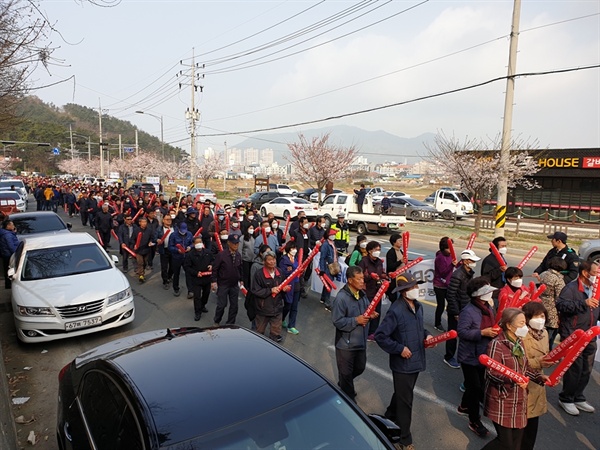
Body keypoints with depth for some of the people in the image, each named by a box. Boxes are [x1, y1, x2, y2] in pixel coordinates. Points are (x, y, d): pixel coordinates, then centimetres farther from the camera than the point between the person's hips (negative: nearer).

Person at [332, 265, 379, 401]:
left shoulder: (362, 294, 0)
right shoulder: (341, 297, -23)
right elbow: (337, 321, -22)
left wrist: (371, 314, -6)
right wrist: (356, 320, -24)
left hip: (360, 341, 8)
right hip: (346, 343, -7)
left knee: (360, 368, 23)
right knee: (346, 372, 10)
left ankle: (342, 385, 50)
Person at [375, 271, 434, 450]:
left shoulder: (418, 306, 0)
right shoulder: (396, 310, -26)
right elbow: (380, 336, -25)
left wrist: (427, 335, -2)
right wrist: (399, 348, -23)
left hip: (416, 361, 8)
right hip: (403, 363, -8)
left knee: (401, 394, 27)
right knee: (405, 401, 7)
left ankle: (389, 418, 51)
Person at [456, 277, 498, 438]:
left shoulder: (488, 307, 2)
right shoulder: (468, 311, -25)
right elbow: (461, 331, -28)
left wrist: (495, 331, -3)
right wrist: (482, 333, -31)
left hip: (483, 355, 8)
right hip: (469, 357, -8)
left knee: (476, 385, 22)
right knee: (475, 388, 1)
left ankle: (464, 406, 46)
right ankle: (474, 421, 19)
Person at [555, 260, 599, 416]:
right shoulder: (571, 288, -13)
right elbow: (560, 304, -28)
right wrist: (584, 303, -31)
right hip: (572, 337, -8)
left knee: (586, 370, 15)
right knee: (575, 368, -2)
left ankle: (578, 398, 33)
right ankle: (566, 399, 16)